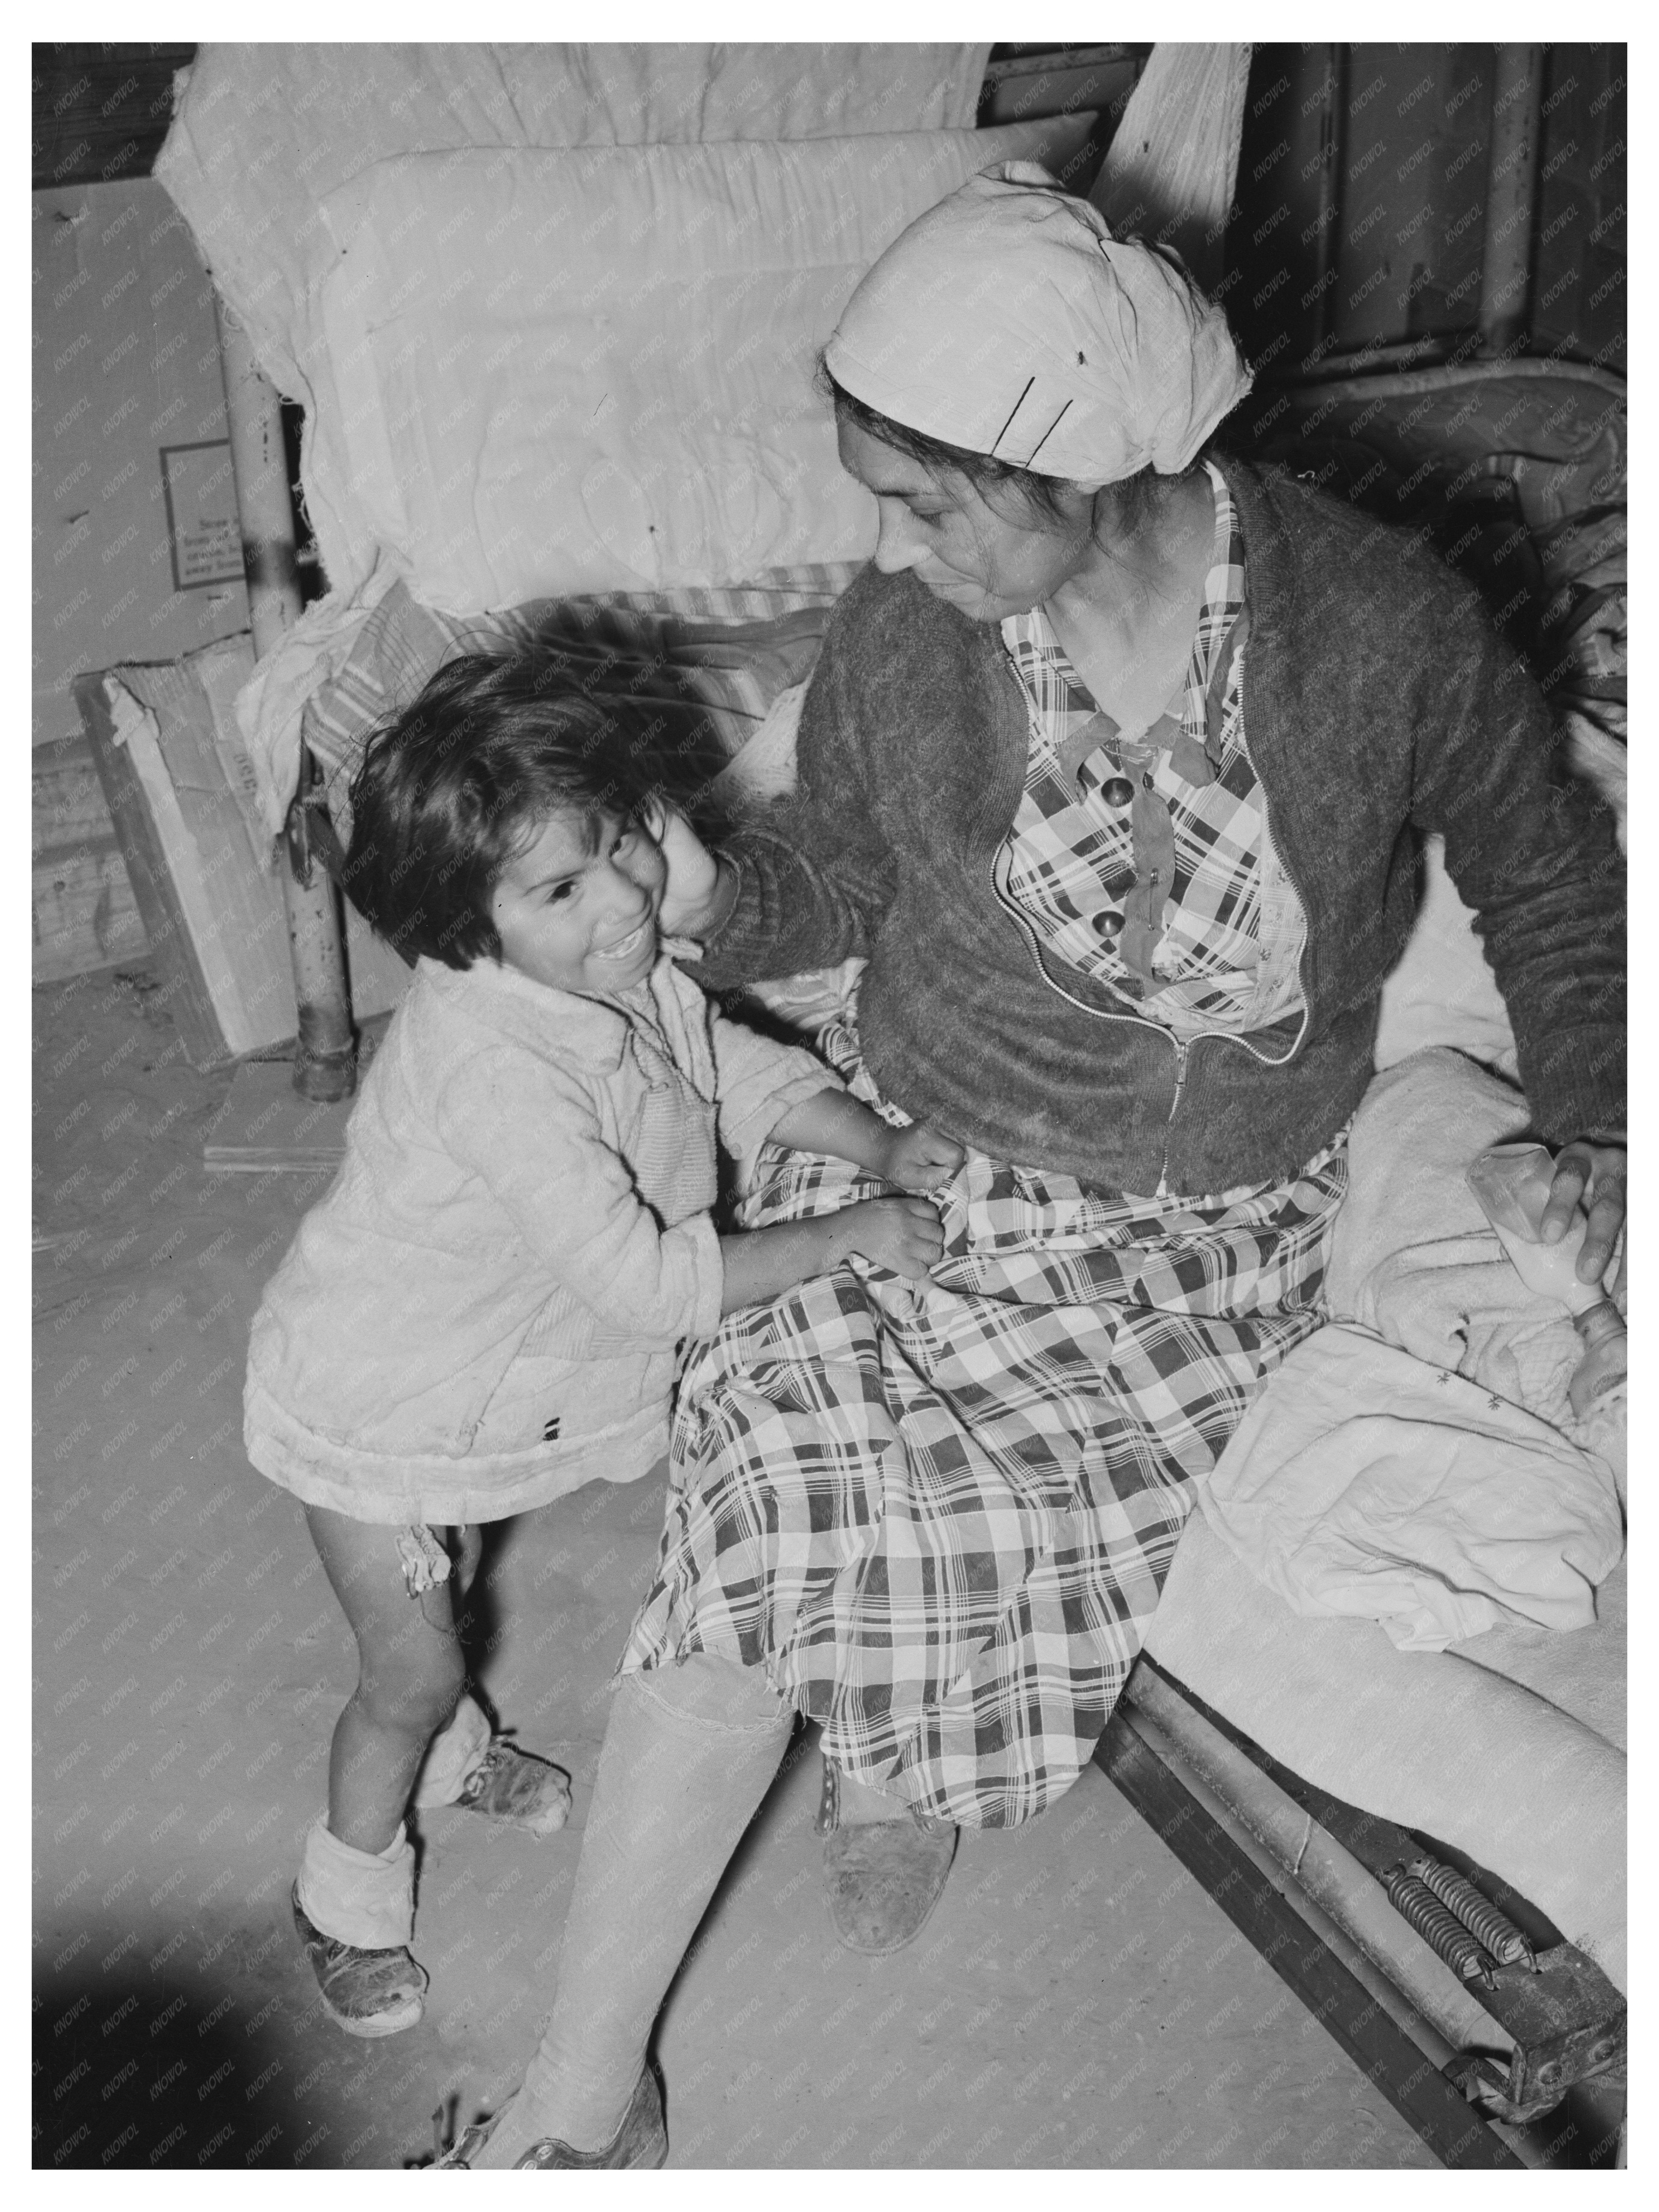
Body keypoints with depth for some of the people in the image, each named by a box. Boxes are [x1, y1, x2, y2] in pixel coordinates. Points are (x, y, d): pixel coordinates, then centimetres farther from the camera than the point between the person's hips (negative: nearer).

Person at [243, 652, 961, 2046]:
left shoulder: (624, 972, -13)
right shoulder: (499, 1070, -40)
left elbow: (735, 1069, 5)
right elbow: (643, 1277, -37)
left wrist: (881, 1146, -10)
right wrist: (851, 1238, -29)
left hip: (472, 1385, 8)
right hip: (375, 1410, -7)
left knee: (451, 1582, 32)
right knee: (413, 1669, 9)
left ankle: (446, 1748, 61)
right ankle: (352, 1888, 37)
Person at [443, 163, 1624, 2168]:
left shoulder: (1381, 627, -14)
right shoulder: (897, 642, -9)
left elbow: (1546, 876, 4)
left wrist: (1590, 1132, 0)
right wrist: (708, 896, -11)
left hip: (1215, 1230, -1)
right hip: (926, 1156, 2)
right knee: (784, 1455, -24)